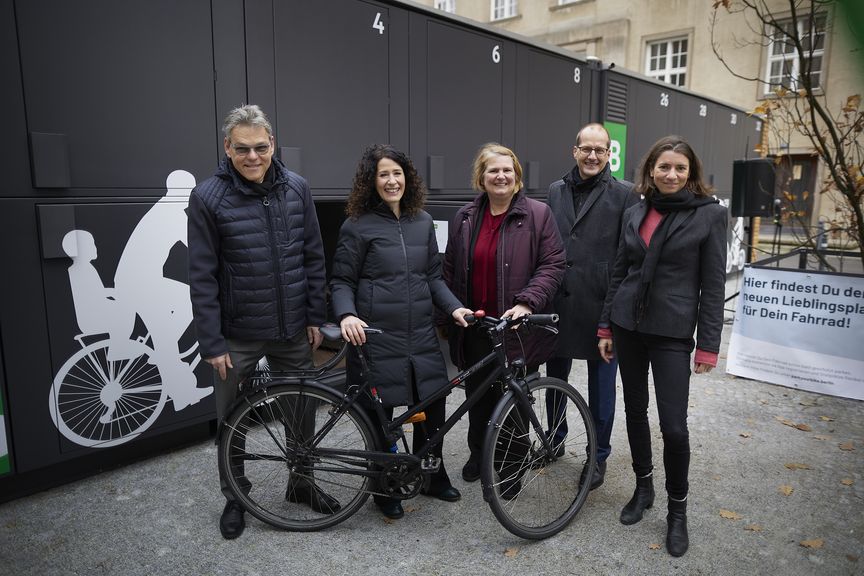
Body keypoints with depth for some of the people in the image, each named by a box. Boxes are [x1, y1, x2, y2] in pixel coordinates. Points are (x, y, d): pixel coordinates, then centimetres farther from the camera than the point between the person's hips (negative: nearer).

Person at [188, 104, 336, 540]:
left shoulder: (296, 188, -3)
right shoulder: (208, 197, -11)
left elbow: (313, 257, 2)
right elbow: (202, 278, -10)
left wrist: (315, 317, 1)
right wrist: (211, 342, -11)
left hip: (292, 330, 3)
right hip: (238, 336, -2)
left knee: (302, 410, 16)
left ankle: (301, 481, 40)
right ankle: (234, 497, 38)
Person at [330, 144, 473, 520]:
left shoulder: (423, 222, 10)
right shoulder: (358, 226, -4)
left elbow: (433, 276, 13)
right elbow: (341, 282, -3)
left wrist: (454, 307, -2)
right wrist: (346, 315, -21)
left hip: (421, 336, 4)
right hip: (376, 337, -4)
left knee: (433, 406, 8)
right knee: (380, 414, 8)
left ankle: (432, 476, 34)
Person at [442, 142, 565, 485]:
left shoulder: (538, 214, -5)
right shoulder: (465, 218, 7)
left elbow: (553, 265, -8)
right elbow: (450, 269, 12)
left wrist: (526, 303, -20)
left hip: (517, 328, -3)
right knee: (478, 394, 17)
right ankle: (478, 454, 38)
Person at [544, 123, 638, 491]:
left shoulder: (624, 194, -4)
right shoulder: (556, 191, 9)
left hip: (601, 306, -4)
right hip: (559, 304, 4)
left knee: (601, 384, 9)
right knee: (555, 376, 17)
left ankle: (599, 456, 25)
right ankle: (555, 439, 38)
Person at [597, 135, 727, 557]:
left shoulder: (709, 215, -4)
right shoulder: (634, 214, 7)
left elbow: (713, 285, -5)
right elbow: (619, 273, 10)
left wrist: (708, 345, -8)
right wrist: (606, 327, 8)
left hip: (672, 332, -4)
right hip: (628, 326, 4)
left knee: (674, 426, -4)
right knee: (635, 411, 14)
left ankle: (677, 509, 19)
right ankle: (643, 487, 34)